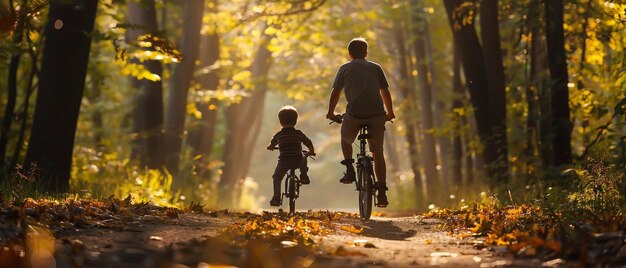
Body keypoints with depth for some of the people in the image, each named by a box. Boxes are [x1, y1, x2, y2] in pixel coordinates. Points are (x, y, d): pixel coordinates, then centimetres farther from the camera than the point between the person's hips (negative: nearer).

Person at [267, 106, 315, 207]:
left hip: (284, 161, -1)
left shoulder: (278, 135, 9)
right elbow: (310, 144, 11)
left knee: (276, 177, 14)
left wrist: (271, 147, 53)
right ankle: (304, 176, 23)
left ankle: (276, 197, 1)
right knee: (304, 159, 34)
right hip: (298, 161, 1)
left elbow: (272, 144, 29)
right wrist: (311, 152, 32)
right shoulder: (299, 134, 7)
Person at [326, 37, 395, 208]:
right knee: (377, 152, 10)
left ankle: (350, 170, 13)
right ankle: (382, 192, 2)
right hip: (377, 113, 1)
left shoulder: (345, 68, 14)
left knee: (346, 139, 29)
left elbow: (336, 93, 14)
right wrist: (390, 113, 30)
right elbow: (385, 91, 18)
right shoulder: (376, 68, 17)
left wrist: (331, 113, 27)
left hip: (354, 113, -1)